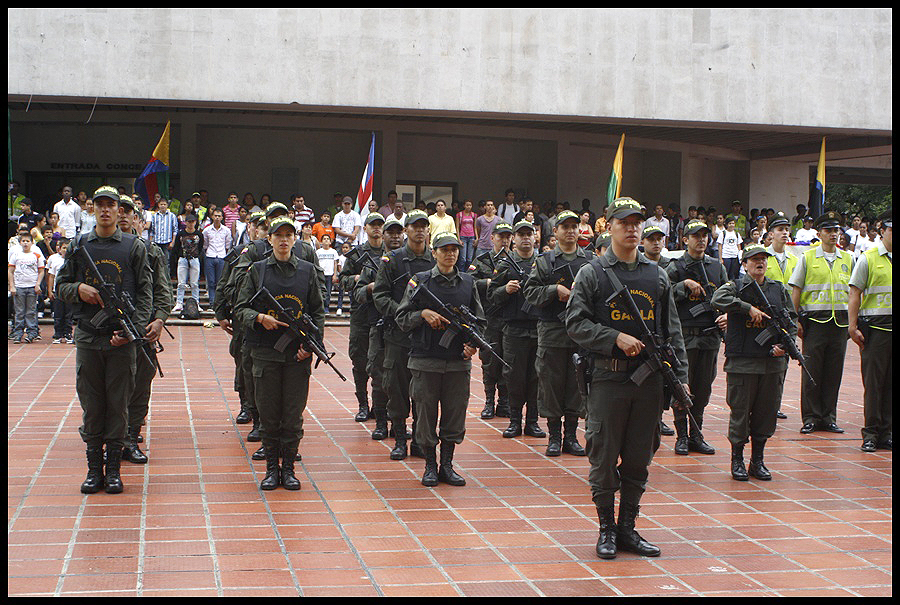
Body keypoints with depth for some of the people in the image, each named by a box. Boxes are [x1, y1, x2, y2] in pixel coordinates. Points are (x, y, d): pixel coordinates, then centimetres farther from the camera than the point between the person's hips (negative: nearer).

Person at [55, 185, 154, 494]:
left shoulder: (134, 246, 3)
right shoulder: (79, 246, 10)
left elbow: (144, 293, 1)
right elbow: (61, 285, 15)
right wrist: (79, 289, -8)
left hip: (122, 339, -2)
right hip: (88, 337, 2)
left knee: (118, 405, 2)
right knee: (91, 405, 5)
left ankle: (113, 468, 10)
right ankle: (94, 467, 13)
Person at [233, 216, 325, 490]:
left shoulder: (307, 270, 8)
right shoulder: (257, 270, 6)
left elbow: (318, 313, 10)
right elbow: (240, 308, 6)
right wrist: (260, 318, -14)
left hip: (298, 354, 0)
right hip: (265, 352, 0)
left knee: (293, 415, 2)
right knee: (269, 414, 3)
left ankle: (288, 467, 13)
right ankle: (271, 468, 14)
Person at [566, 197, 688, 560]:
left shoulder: (656, 276, 12)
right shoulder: (592, 274, 1)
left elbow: (671, 330, 13)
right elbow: (576, 324, -4)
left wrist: (680, 375, 7)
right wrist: (616, 338, -16)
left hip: (649, 379, 3)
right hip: (608, 377, -3)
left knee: (639, 459, 8)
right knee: (604, 458, 1)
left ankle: (628, 528, 19)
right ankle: (607, 530, 14)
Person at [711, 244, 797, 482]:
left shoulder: (779, 289, 13)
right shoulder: (736, 287, 0)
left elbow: (791, 320, 11)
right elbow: (717, 299, -20)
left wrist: (785, 343, -7)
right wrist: (749, 308, -22)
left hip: (773, 362, 4)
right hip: (742, 362, -4)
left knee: (767, 412, 8)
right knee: (740, 411, 1)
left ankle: (758, 461, 20)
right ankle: (737, 461, 13)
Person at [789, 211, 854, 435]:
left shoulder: (848, 259, 11)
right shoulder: (807, 258, 3)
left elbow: (851, 291, 16)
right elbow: (796, 290, 3)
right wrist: (796, 320, -4)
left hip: (840, 321, 3)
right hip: (815, 319, -3)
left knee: (834, 371, 4)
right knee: (812, 370, -2)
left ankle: (828, 417, 12)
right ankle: (810, 417, 5)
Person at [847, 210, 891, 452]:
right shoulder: (868, 259, 0)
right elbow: (855, 294, -1)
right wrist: (853, 327, -8)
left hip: (892, 326, 4)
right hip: (875, 326, -3)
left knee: (890, 382, 5)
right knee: (873, 381, -1)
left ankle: (886, 432, 12)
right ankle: (871, 433, 6)